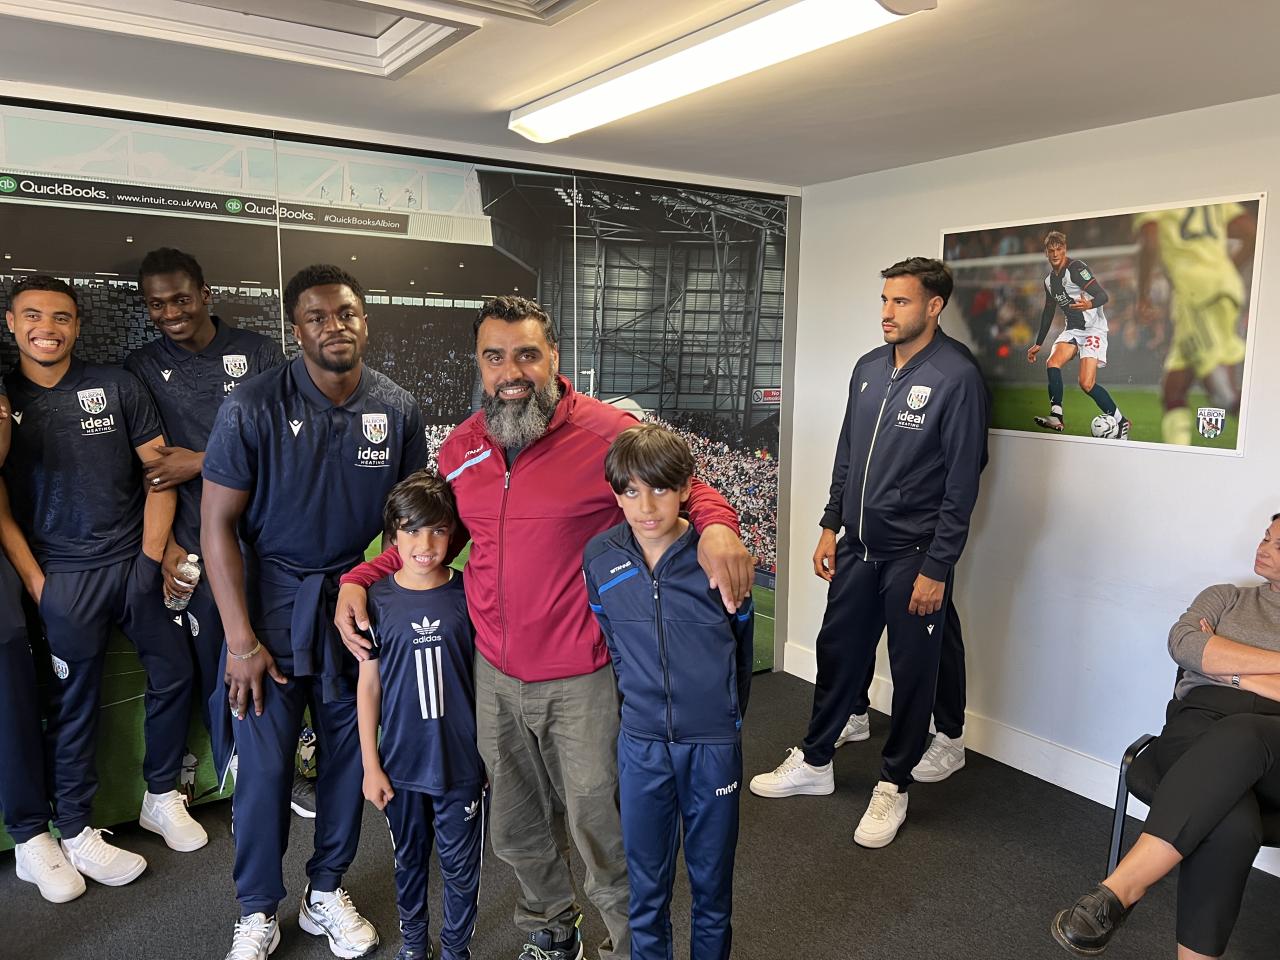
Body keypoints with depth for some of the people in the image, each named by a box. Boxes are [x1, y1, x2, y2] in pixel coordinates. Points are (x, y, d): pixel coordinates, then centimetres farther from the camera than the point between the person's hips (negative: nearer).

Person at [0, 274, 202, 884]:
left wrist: (153, 554, -5)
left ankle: (161, 798, 28)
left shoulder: (116, 386, 2)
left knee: (174, 674, 8)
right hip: (65, 577, -2)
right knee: (74, 704, 7)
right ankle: (75, 833, 23)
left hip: (138, 564, 2)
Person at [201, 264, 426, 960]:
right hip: (273, 602, -2)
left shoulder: (398, 410, -3)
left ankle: (325, 893, 33)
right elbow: (218, 523, -9)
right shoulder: (253, 407, -11)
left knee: (350, 753, 11)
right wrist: (241, 640, -12)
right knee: (263, 763, 1)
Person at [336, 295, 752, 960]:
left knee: (599, 828, 9)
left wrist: (717, 526, -26)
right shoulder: (460, 447, 3)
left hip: (582, 679, -5)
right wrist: (359, 578, 3)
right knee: (515, 831, 22)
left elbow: (688, 487, -3)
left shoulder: (608, 432, -13)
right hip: (496, 673, 6)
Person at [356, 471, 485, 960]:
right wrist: (370, 765, 0)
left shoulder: (468, 593, -8)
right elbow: (368, 685, -1)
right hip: (401, 763, 1)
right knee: (409, 860, 20)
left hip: (461, 760, -1)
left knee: (460, 866, 12)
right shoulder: (377, 599, -7)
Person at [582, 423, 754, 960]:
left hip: (714, 744, -1)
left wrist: (726, 716, 10)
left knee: (712, 881, 17)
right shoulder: (600, 558, -8)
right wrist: (641, 703, 10)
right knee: (646, 884, 15)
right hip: (640, 743, 1)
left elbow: (739, 648, 1)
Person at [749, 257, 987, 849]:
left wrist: (937, 567, -15)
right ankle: (814, 762, 34)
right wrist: (831, 525, 11)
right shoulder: (868, 368, 7)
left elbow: (962, 482, -14)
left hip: (913, 556, -6)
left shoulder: (956, 377, -13)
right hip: (858, 546, 6)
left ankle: (894, 787, 27)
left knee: (912, 673, 9)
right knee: (837, 653, 16)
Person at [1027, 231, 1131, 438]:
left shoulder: (1076, 268, -13)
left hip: (1093, 329, -7)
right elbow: (1048, 312, 22)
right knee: (1053, 362, -20)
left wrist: (1090, 304, -45)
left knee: (1086, 383, -17)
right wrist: (1038, 344, 23)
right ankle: (1056, 417, -19)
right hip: (1072, 329, 7)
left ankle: (1121, 422, -1)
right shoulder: (1049, 281, 10)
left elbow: (1103, 295, -21)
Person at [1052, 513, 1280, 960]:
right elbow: (1182, 643, 2)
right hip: (1200, 723, 1)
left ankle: (1121, 885, -44)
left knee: (1239, 736, -41)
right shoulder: (1226, 597, 25)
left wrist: (1236, 674, -1)